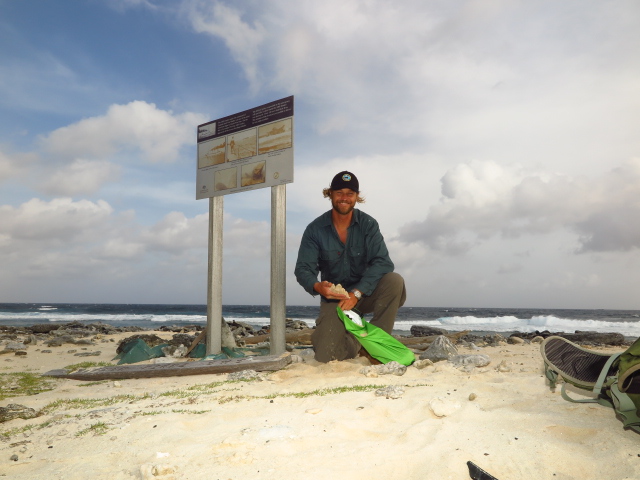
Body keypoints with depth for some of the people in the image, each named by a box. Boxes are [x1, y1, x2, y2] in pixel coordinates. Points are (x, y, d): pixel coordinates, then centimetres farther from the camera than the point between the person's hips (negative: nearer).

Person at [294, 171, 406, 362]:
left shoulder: (368, 224, -7)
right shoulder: (315, 229, -7)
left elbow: (382, 262, -18)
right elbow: (303, 269, -11)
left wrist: (356, 292, -29)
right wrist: (317, 286, -34)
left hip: (364, 294, 1)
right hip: (334, 297, -1)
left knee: (395, 280, -30)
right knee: (326, 356, -19)